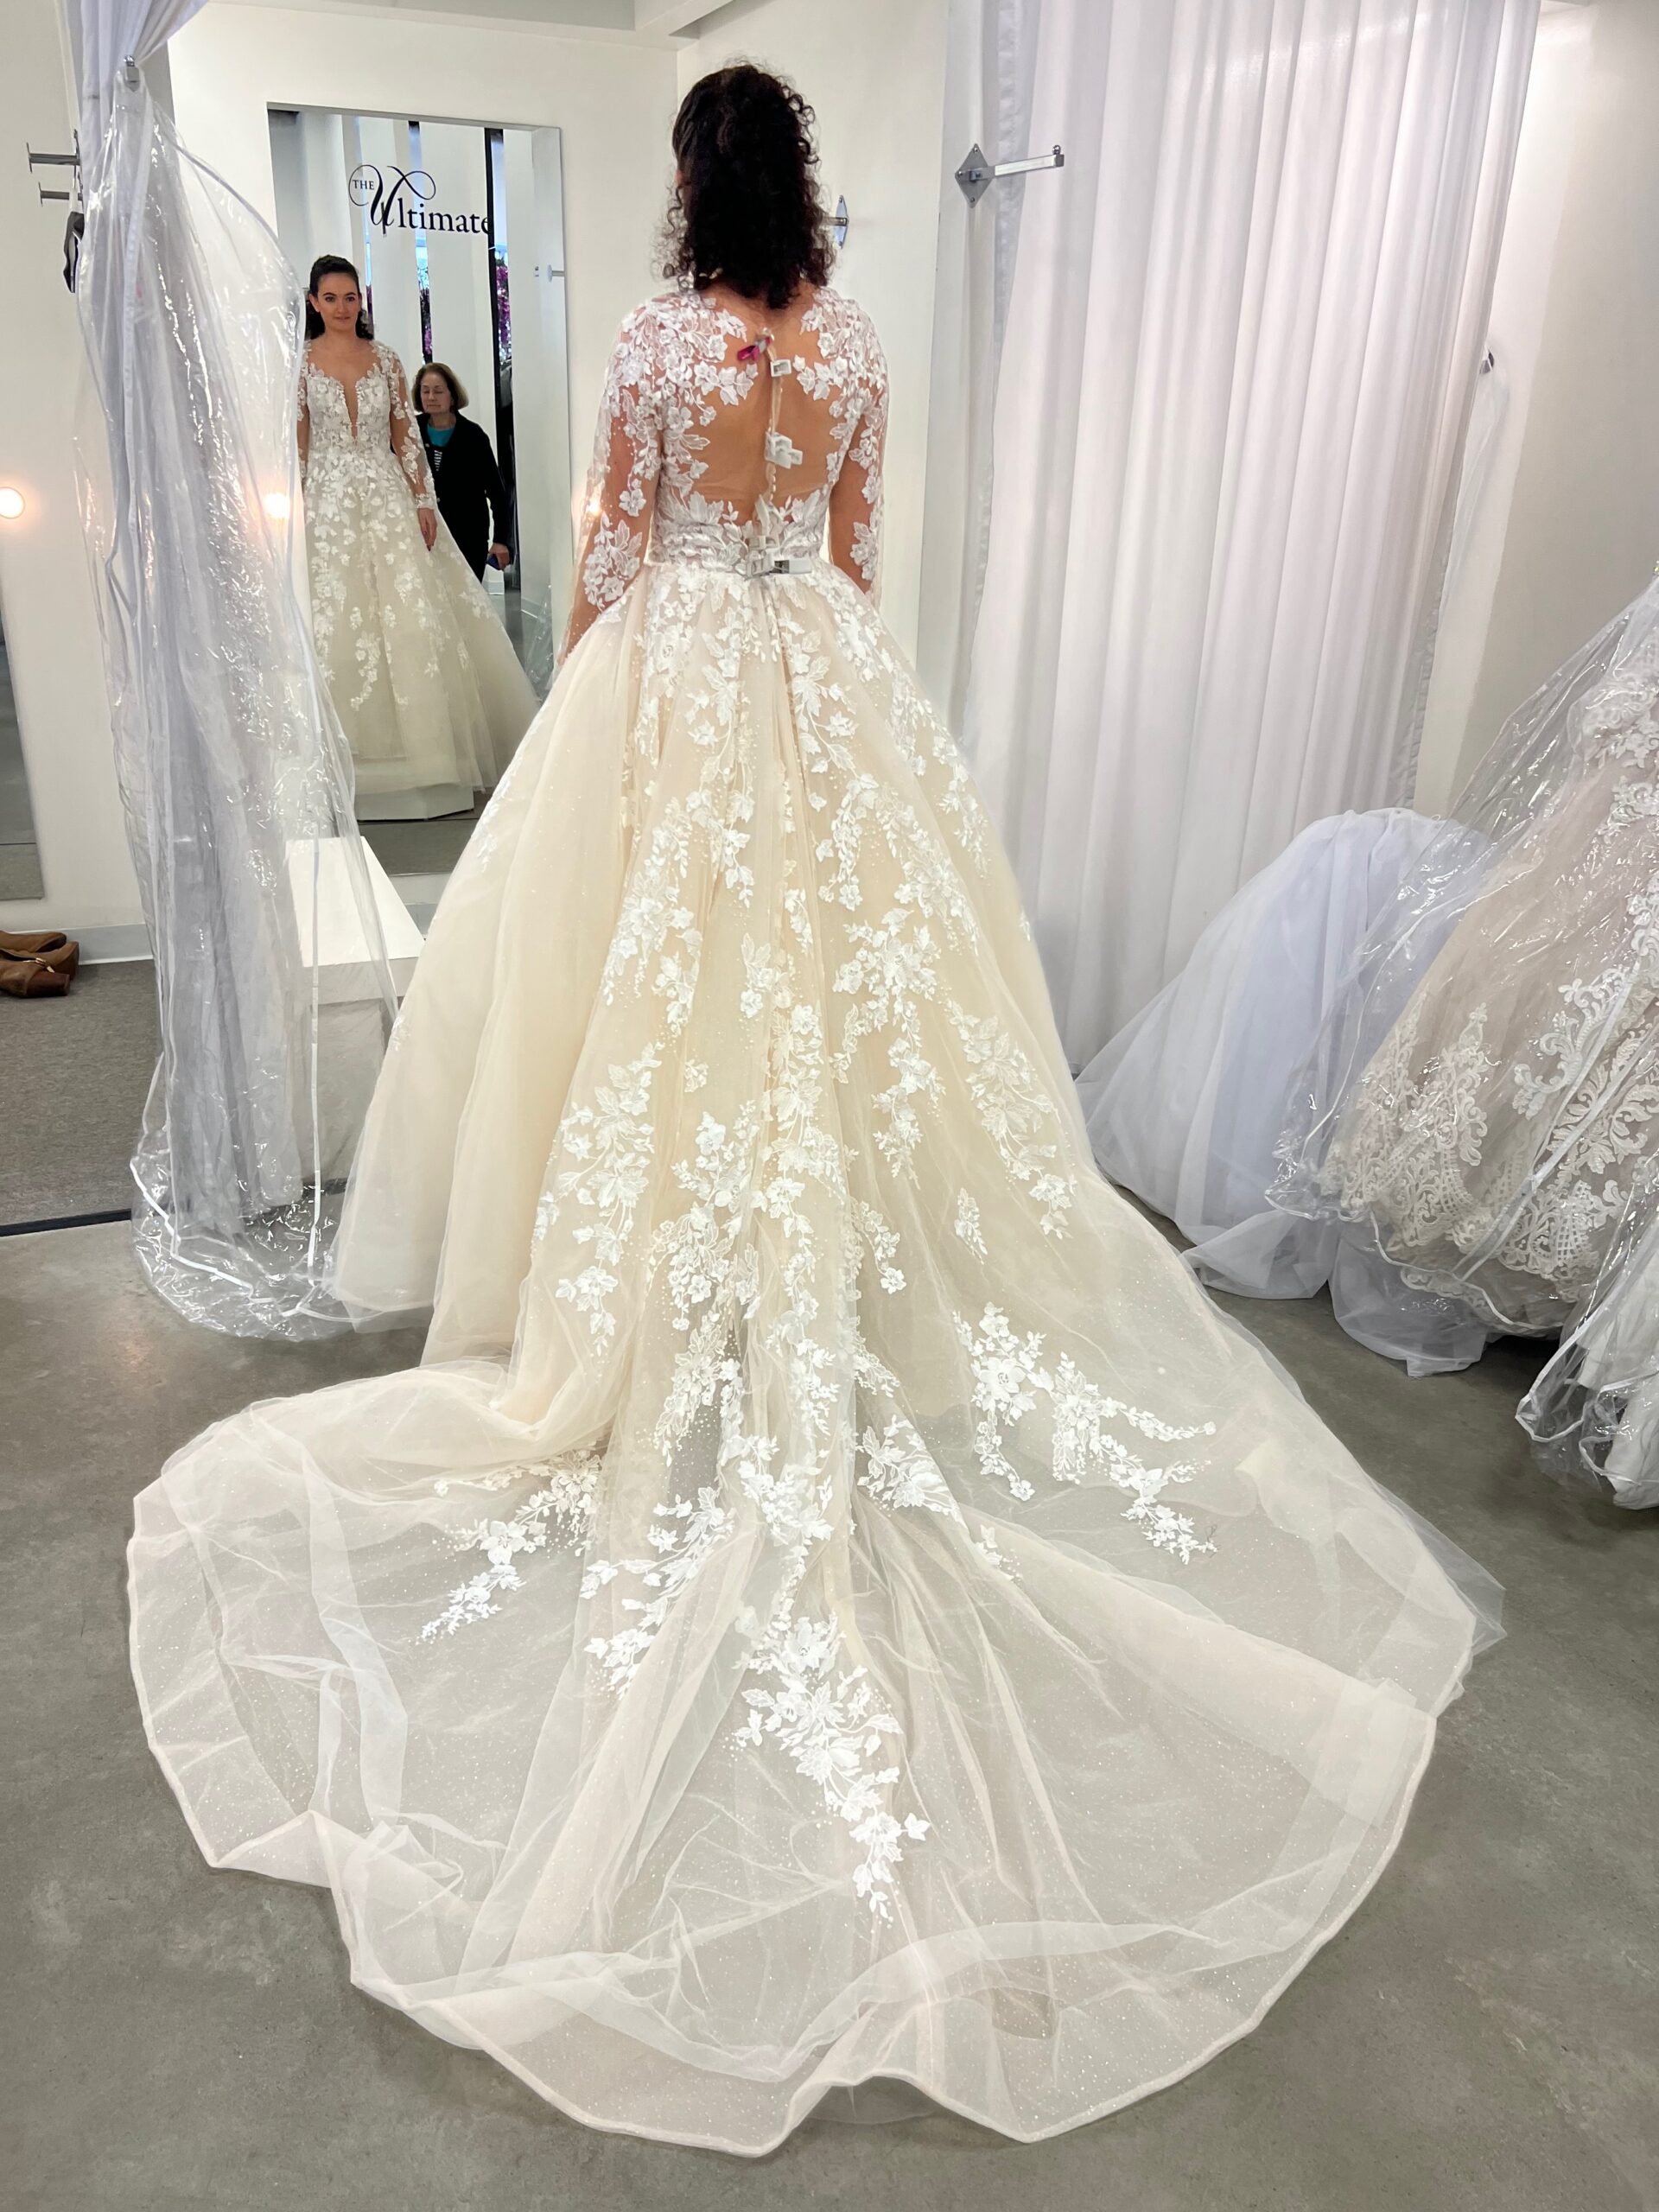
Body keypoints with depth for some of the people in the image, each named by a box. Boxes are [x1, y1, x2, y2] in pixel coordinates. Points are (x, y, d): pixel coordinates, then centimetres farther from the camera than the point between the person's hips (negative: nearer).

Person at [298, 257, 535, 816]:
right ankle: (353, 746, 6)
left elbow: (406, 435, 8)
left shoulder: (385, 359, 9)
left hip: (388, 496, 2)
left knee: (412, 615, -3)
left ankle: (421, 744, 7)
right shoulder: (299, 363, 3)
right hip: (329, 502, -1)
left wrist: (423, 500, 0)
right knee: (337, 618, -2)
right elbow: (295, 444, 2)